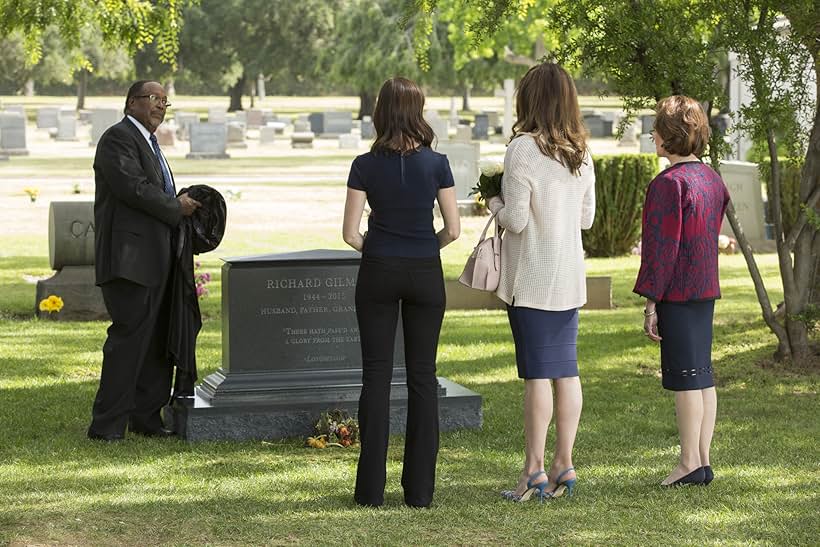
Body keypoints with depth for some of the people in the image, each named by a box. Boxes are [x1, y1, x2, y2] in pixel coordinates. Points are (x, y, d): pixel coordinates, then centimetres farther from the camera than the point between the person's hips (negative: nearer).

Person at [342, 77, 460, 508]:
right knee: (422, 375, 7)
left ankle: (371, 488, 4)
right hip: (425, 275, 0)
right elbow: (453, 230, -4)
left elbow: (350, 233, -7)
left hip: (378, 273, 0)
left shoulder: (366, 166, -7)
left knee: (376, 375, 5)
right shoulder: (436, 164, -6)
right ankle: (419, 488, 7)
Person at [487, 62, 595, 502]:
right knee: (567, 370, 9)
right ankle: (563, 464, 13)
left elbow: (515, 220, -16)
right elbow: (586, 218, 12)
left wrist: (494, 202, 3)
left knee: (537, 372, -4)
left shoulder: (523, 148, -14)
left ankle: (534, 470, -1)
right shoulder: (581, 153, 7)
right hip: (570, 276, 6)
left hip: (532, 277, -6)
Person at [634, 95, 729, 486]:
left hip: (677, 293, -9)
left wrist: (651, 302, -13)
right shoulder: (712, 179, 11)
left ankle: (690, 463, 0)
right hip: (706, 291, 9)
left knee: (685, 379, -4)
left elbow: (662, 248, -17)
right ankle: (703, 460, 16)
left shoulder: (669, 183, -15)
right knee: (703, 375, 11)